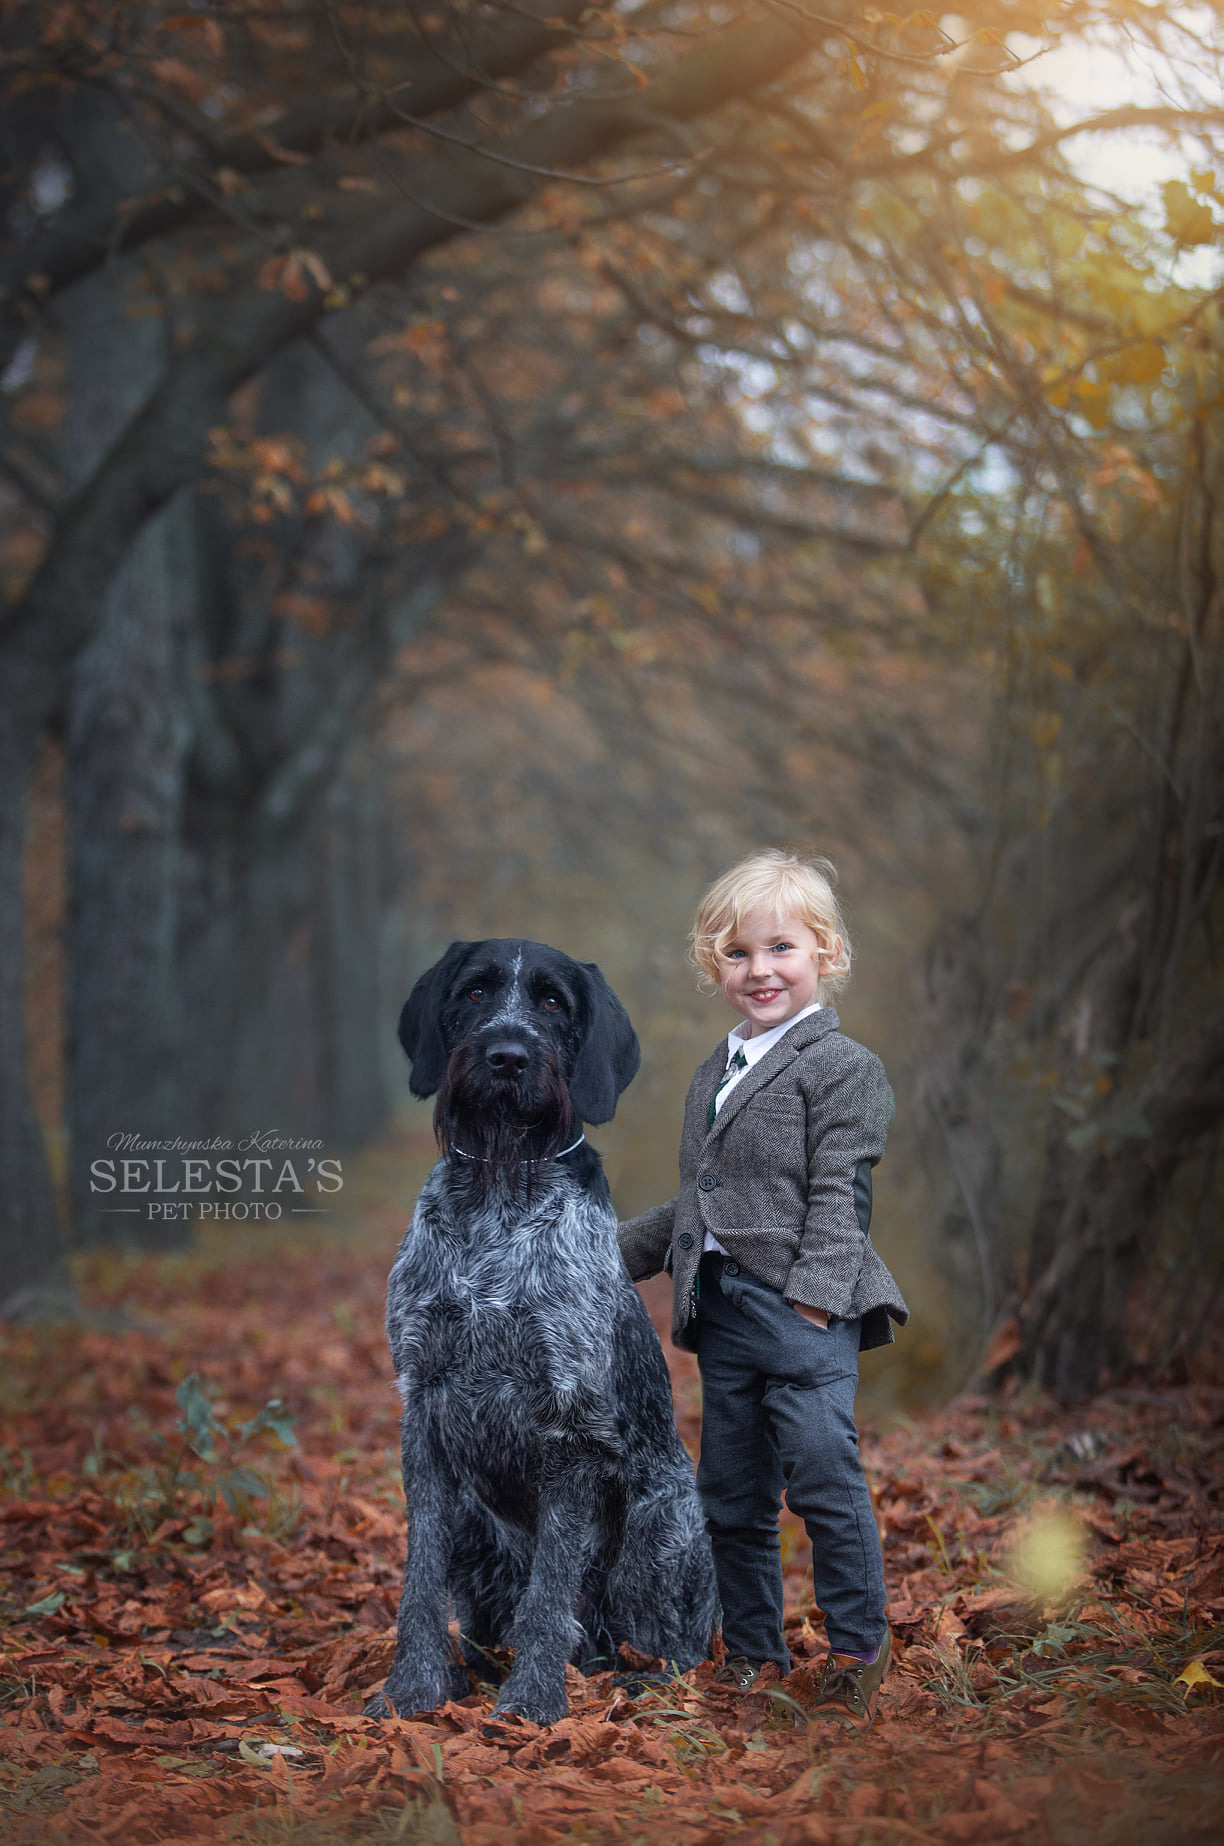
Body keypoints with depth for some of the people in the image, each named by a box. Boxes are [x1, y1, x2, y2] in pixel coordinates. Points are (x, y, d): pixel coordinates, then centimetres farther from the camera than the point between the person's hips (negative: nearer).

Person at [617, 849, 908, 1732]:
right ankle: (751, 1654, 22)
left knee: (825, 1481, -8)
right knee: (732, 1495, 11)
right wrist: (618, 1251, 27)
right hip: (722, 1310, 7)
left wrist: (813, 1300, -19)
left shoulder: (841, 1066, -5)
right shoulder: (716, 1075, 18)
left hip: (805, 1313, -7)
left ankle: (858, 1652, 6)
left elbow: (840, 1196, -12)